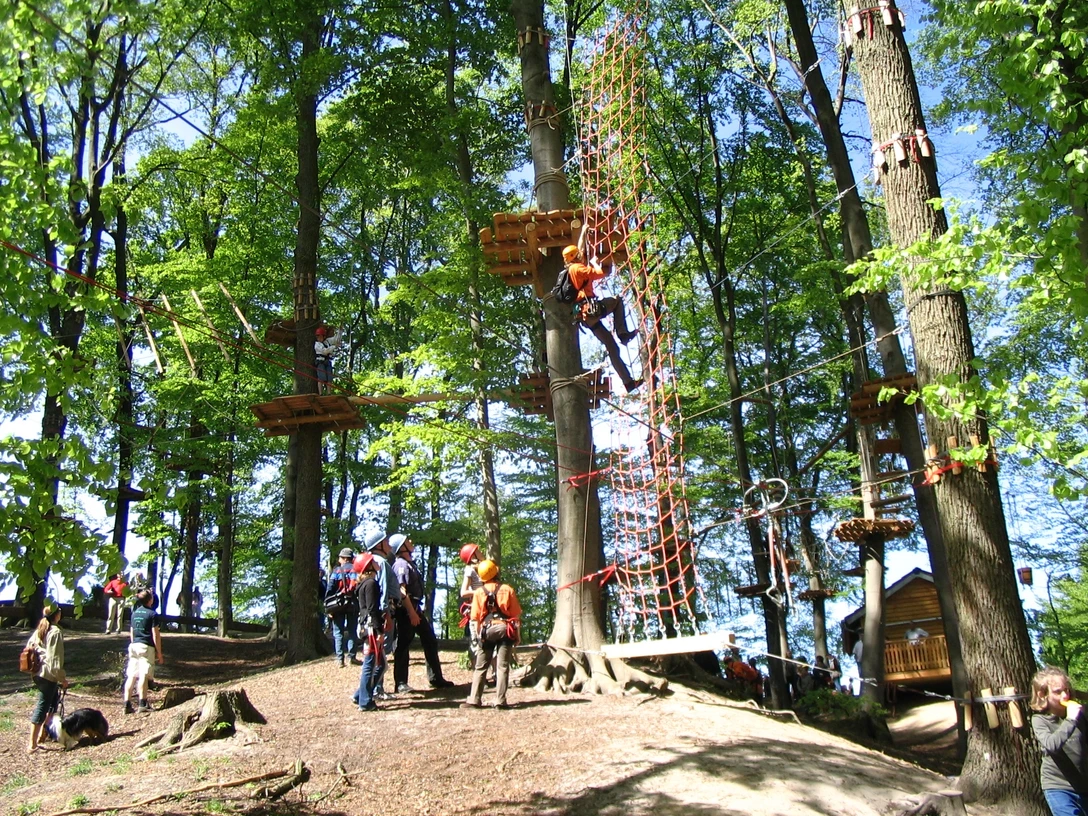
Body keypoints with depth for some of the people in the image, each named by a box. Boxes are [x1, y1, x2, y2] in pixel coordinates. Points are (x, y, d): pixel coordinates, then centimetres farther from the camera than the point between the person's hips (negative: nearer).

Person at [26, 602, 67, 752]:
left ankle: (42, 733, 27)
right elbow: (56, 659, -17)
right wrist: (63, 678, -11)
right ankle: (32, 745, -3)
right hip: (49, 675, -8)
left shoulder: (39, 630, 9)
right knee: (41, 708, -4)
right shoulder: (56, 632, -15)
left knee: (54, 700, 23)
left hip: (38, 674, 8)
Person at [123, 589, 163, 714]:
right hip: (146, 647, -6)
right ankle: (143, 704, -5)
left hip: (133, 646, 6)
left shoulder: (134, 613, 12)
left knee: (131, 676, 6)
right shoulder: (152, 614, -7)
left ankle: (127, 705, 5)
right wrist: (159, 652, -4)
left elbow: (132, 632, 18)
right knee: (144, 675, -5)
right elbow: (156, 635, -8)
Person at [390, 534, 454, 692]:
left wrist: (417, 611, 20)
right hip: (406, 610, -10)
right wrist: (411, 613, -25)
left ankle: (436, 678, 19)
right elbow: (401, 591, -22)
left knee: (430, 641, 12)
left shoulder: (410, 563, 16)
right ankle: (401, 683, 5)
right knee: (403, 646, -2)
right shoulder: (401, 565, -13)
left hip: (416, 608, 10)